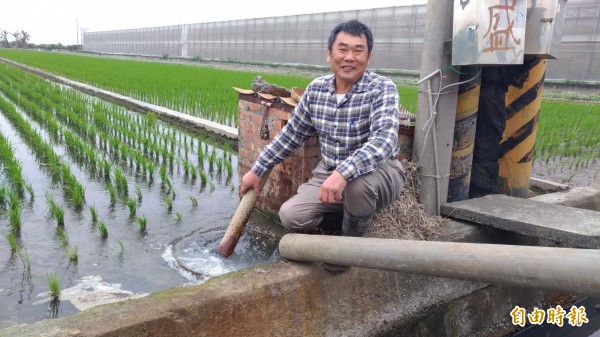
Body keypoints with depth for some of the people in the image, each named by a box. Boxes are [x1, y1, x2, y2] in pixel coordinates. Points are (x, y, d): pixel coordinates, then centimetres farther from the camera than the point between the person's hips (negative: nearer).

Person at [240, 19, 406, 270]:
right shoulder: (316, 89, -1)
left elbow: (384, 140, -33)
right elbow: (291, 135, 10)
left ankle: (351, 241, -5)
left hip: (379, 173, -4)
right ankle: (344, 211, 12)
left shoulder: (382, 89, -17)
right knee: (290, 216, -17)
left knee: (356, 183, -38)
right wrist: (257, 171, 12)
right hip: (329, 174, 4)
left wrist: (343, 173, -48)